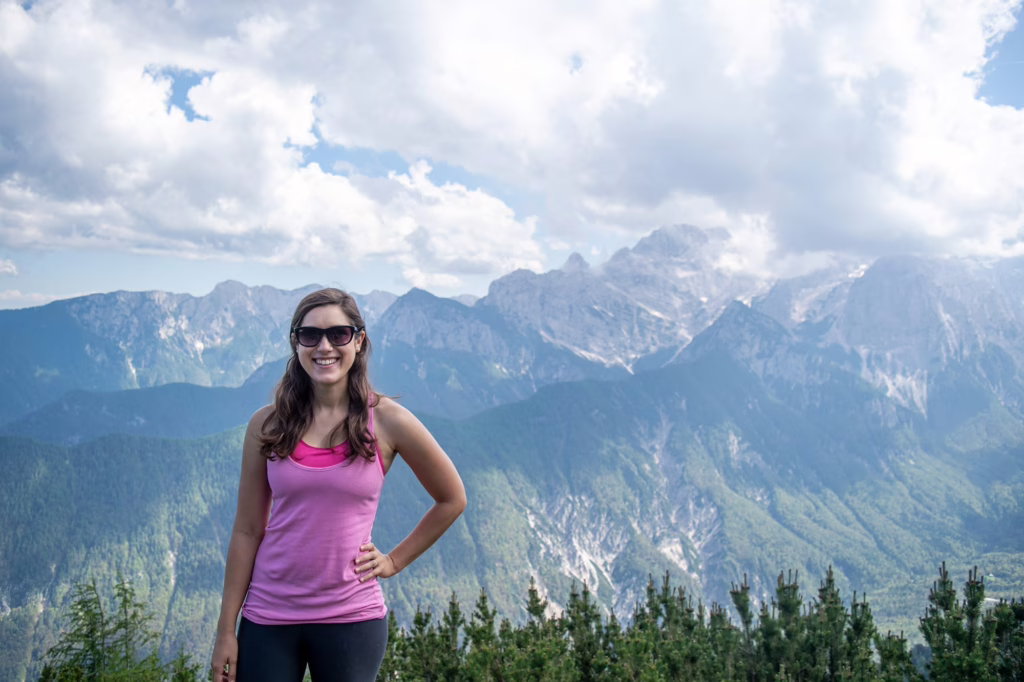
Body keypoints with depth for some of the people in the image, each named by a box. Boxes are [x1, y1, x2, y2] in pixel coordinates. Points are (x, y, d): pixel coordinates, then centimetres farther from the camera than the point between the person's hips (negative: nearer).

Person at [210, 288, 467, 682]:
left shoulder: (388, 421, -6)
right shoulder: (267, 425, -2)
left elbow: (452, 500, 6)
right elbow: (247, 531, 1)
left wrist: (395, 561, 3)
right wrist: (226, 630, 1)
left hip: (351, 619, -1)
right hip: (267, 619, 1)